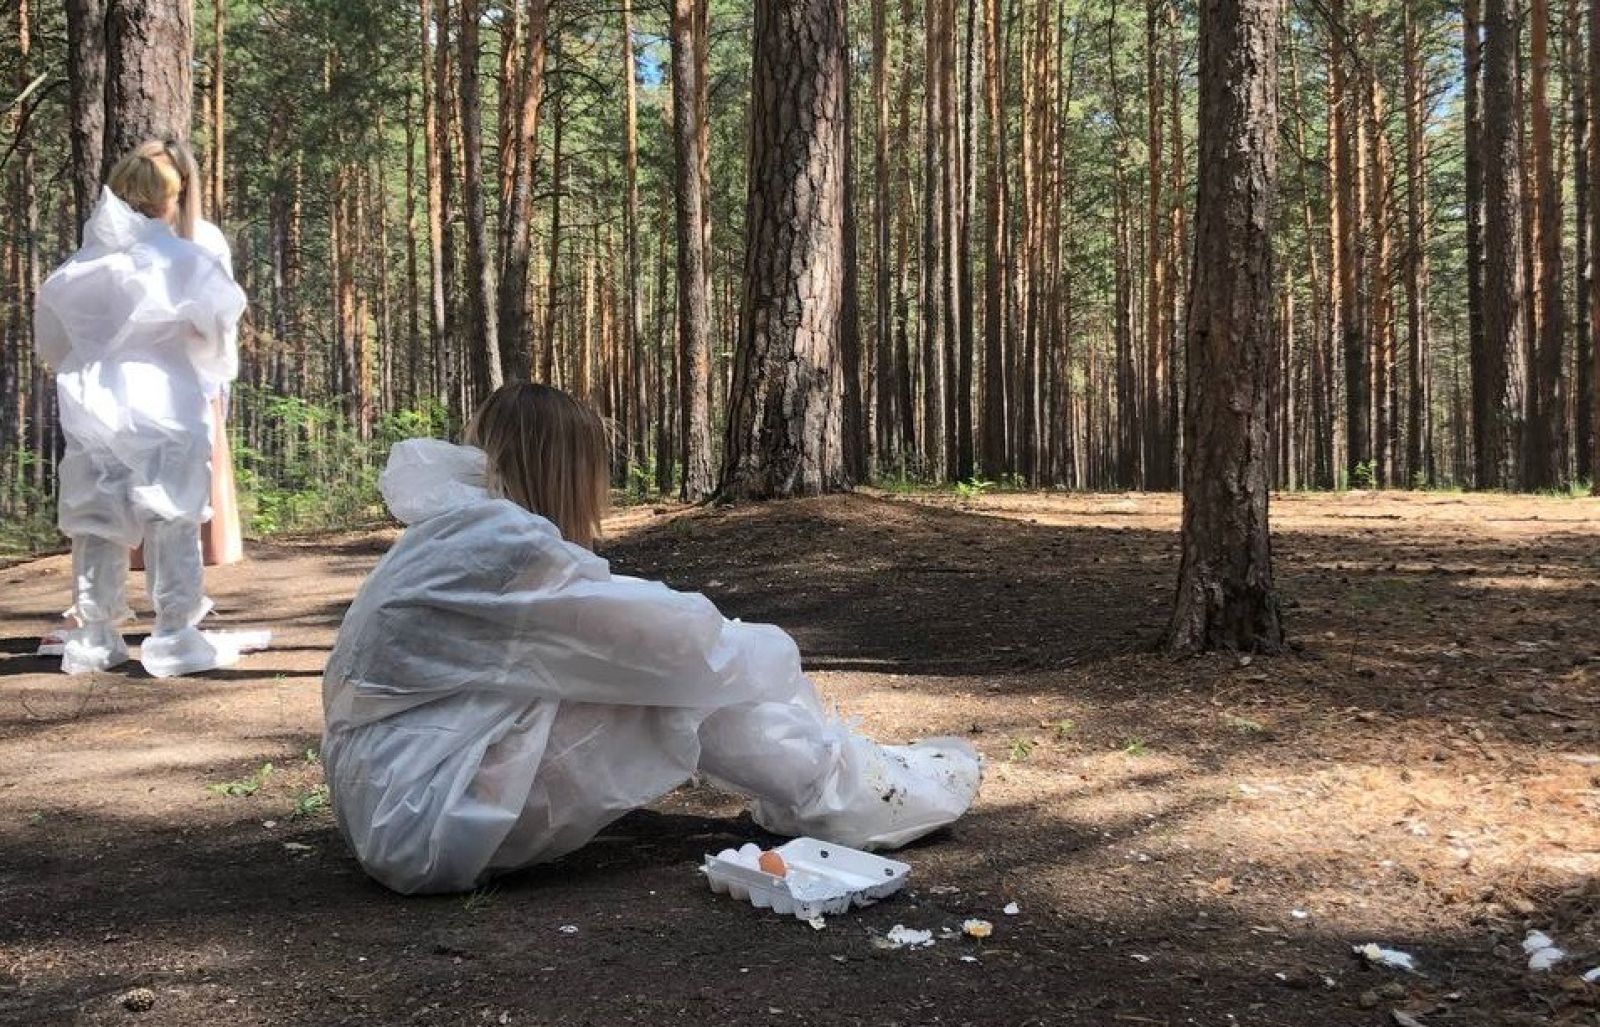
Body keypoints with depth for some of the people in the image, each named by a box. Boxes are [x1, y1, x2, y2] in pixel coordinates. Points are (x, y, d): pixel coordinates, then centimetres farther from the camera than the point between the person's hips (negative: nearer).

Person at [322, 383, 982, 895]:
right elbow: (680, 639, -11)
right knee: (691, 675, -8)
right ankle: (848, 796, 8)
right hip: (434, 831, -9)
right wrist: (773, 656, 8)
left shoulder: (445, 532, 9)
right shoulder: (509, 547, -19)